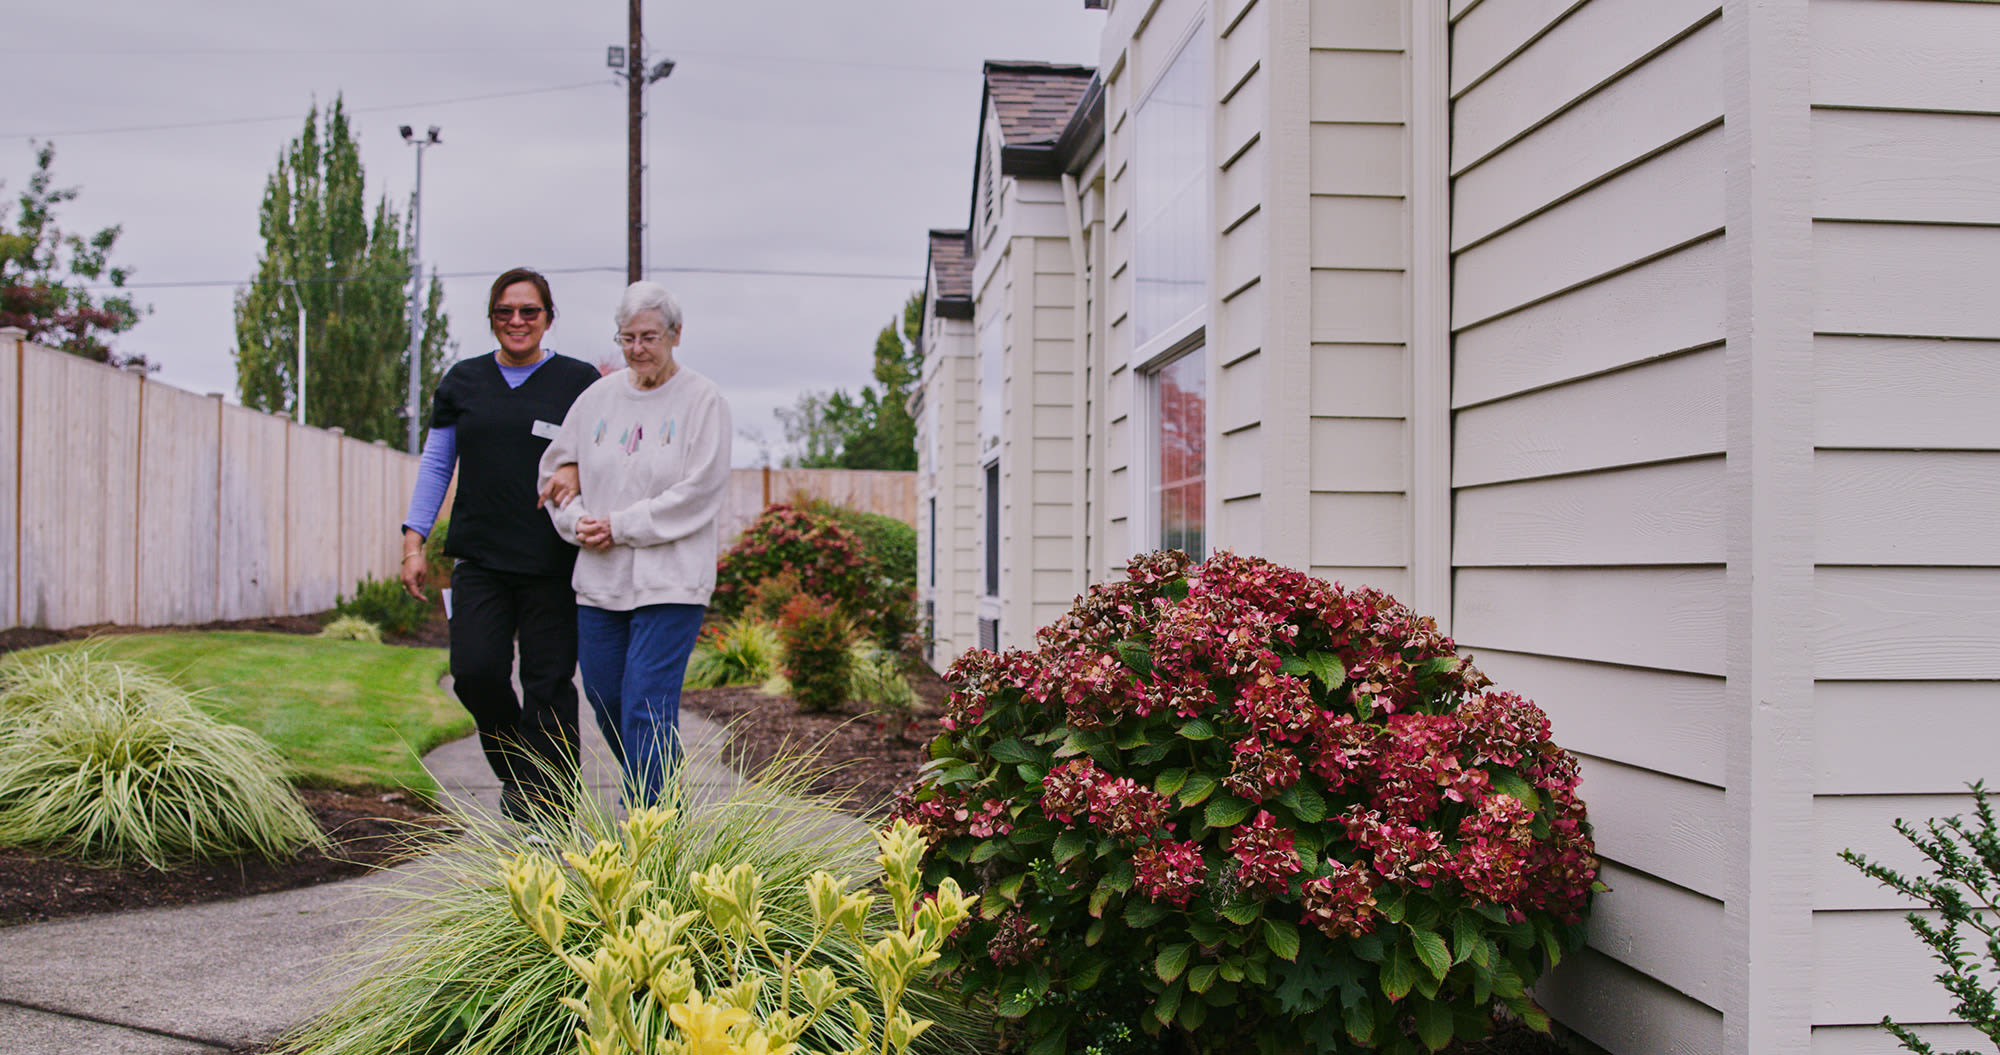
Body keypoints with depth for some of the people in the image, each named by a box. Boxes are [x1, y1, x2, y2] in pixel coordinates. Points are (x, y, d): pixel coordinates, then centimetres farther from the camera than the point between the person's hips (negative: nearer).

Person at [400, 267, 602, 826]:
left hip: (552, 563, -2)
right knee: (476, 671, -8)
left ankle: (551, 813, 8)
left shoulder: (578, 382, 4)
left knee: (549, 684, -2)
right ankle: (516, 772, 20)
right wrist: (414, 541, 8)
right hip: (480, 556, 3)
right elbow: (435, 465, 15)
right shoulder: (462, 382, 12)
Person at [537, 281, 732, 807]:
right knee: (606, 699, 13)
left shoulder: (702, 399, -4)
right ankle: (659, 800, 35)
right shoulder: (598, 397, 11)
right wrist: (580, 522, -3)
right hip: (599, 579, 6)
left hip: (670, 580, -6)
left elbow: (698, 493, -11)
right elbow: (555, 469, 16)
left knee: (648, 707, -9)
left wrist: (619, 526, -11)